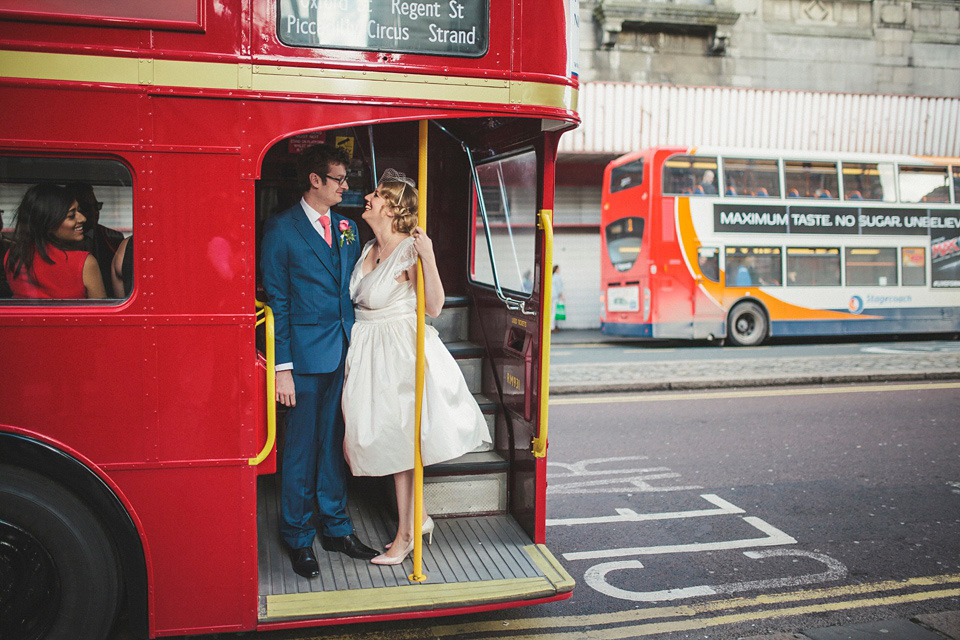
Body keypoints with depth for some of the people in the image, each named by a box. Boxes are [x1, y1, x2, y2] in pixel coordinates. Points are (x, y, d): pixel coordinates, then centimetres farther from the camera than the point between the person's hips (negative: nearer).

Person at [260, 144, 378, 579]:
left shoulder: (347, 228, 12)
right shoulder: (281, 229, -5)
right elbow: (277, 302, -7)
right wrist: (283, 367, -11)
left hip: (346, 352, 5)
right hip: (305, 356, -5)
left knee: (335, 444, 14)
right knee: (301, 449, 5)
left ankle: (335, 527, 27)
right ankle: (298, 539, 20)